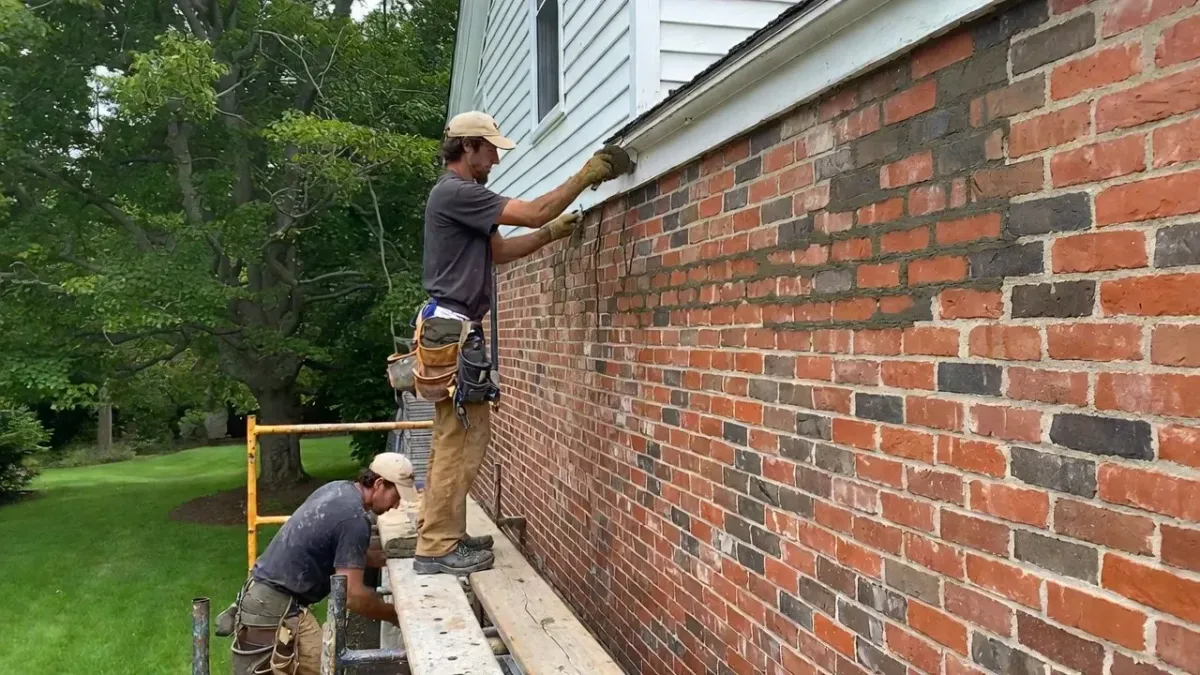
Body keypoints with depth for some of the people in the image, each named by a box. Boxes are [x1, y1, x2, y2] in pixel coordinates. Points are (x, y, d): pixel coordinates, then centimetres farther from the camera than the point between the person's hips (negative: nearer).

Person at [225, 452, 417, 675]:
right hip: (276, 607, -10)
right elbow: (352, 596, -20)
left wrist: (392, 558, 14)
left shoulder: (340, 489, 7)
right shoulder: (355, 519, -21)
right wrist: (396, 615, -8)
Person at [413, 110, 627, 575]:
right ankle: (436, 548, -4)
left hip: (454, 328, 11)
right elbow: (532, 212, -15)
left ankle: (441, 533, 19)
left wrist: (554, 232, 18)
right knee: (460, 439, -9)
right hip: (452, 329, -11)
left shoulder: (461, 195, 21)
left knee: (457, 438, 12)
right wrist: (587, 176, -8)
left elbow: (498, 250, 24)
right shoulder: (454, 192, -12)